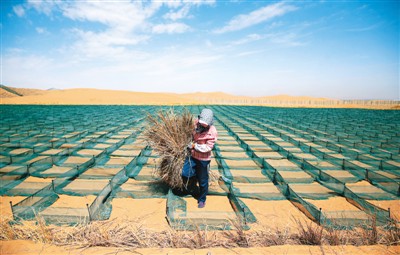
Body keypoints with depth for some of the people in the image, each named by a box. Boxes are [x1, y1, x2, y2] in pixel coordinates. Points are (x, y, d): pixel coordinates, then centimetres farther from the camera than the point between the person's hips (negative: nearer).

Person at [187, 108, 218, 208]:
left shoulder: (212, 132, -23)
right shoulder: (196, 123, -10)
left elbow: (208, 147, -24)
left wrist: (194, 146, -24)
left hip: (203, 159, -3)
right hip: (193, 156, 3)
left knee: (203, 181, 10)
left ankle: (202, 200, 30)